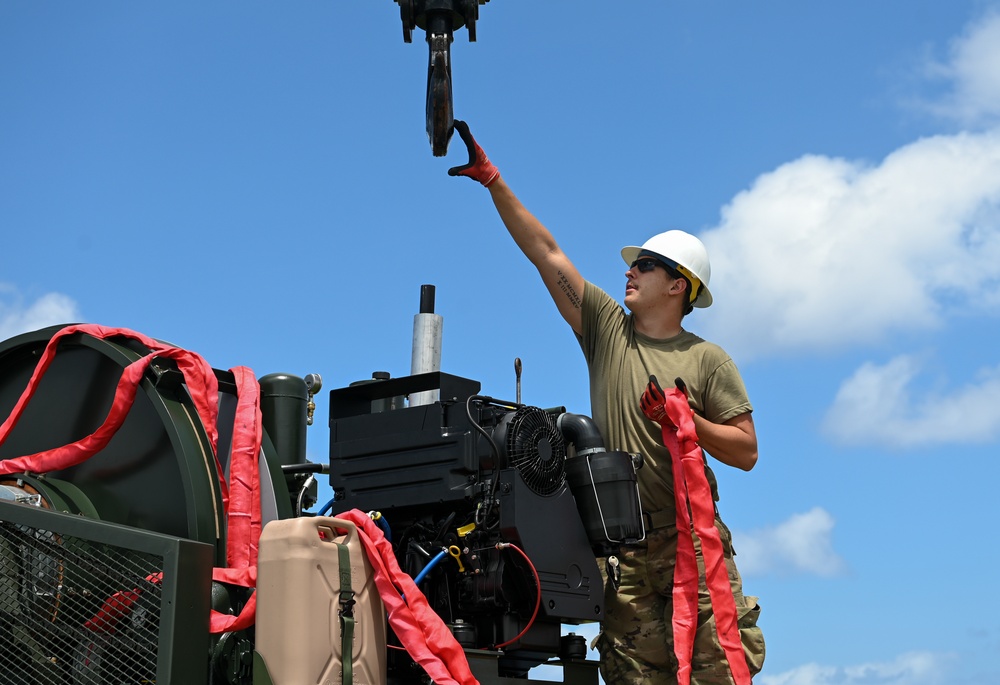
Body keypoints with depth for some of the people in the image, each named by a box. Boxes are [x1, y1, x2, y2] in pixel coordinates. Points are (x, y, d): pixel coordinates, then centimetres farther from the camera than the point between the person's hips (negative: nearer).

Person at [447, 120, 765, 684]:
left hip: (691, 539, -2)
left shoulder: (708, 361, 4)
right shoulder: (608, 329, 11)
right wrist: (492, 180, 6)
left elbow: (746, 452, 1)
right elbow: (547, 254, 8)